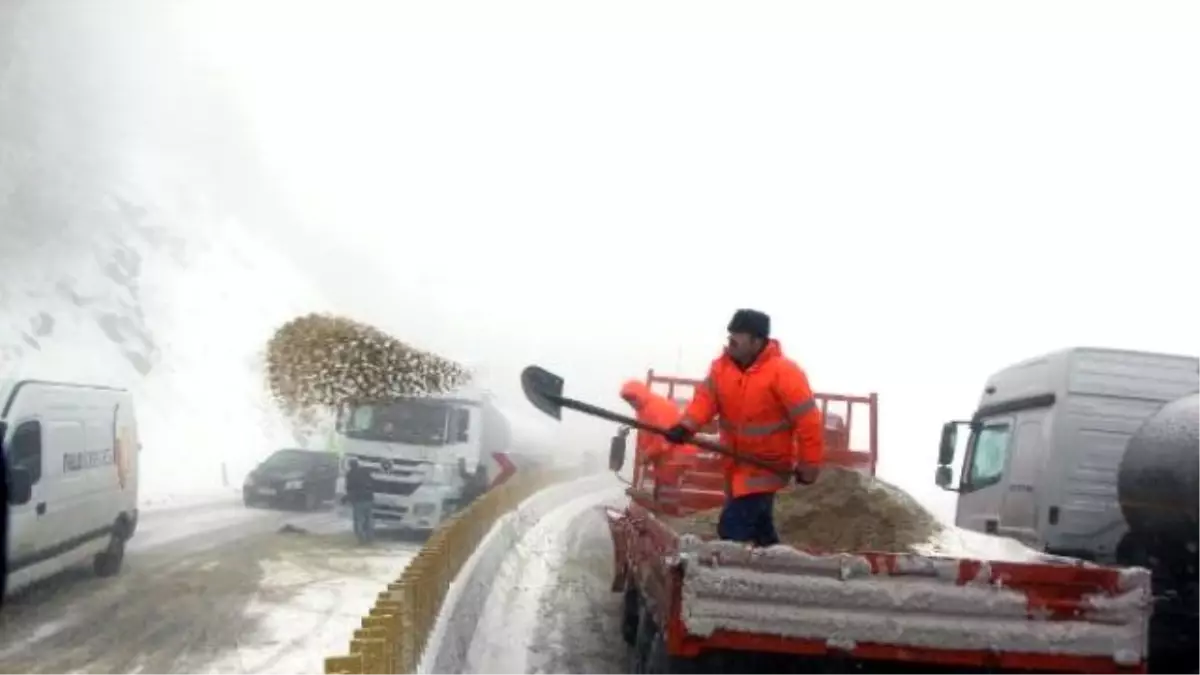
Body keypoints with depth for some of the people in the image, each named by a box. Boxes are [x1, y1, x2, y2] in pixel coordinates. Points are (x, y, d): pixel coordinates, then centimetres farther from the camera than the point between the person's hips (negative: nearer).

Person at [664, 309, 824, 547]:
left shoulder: (783, 372, -22)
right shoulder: (723, 365, -1)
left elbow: (807, 420, -20)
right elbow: (706, 397, -11)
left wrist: (808, 467, -17)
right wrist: (686, 426, -30)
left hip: (767, 465, -7)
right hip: (737, 463, 8)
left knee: (733, 527, -16)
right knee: (756, 525, 20)